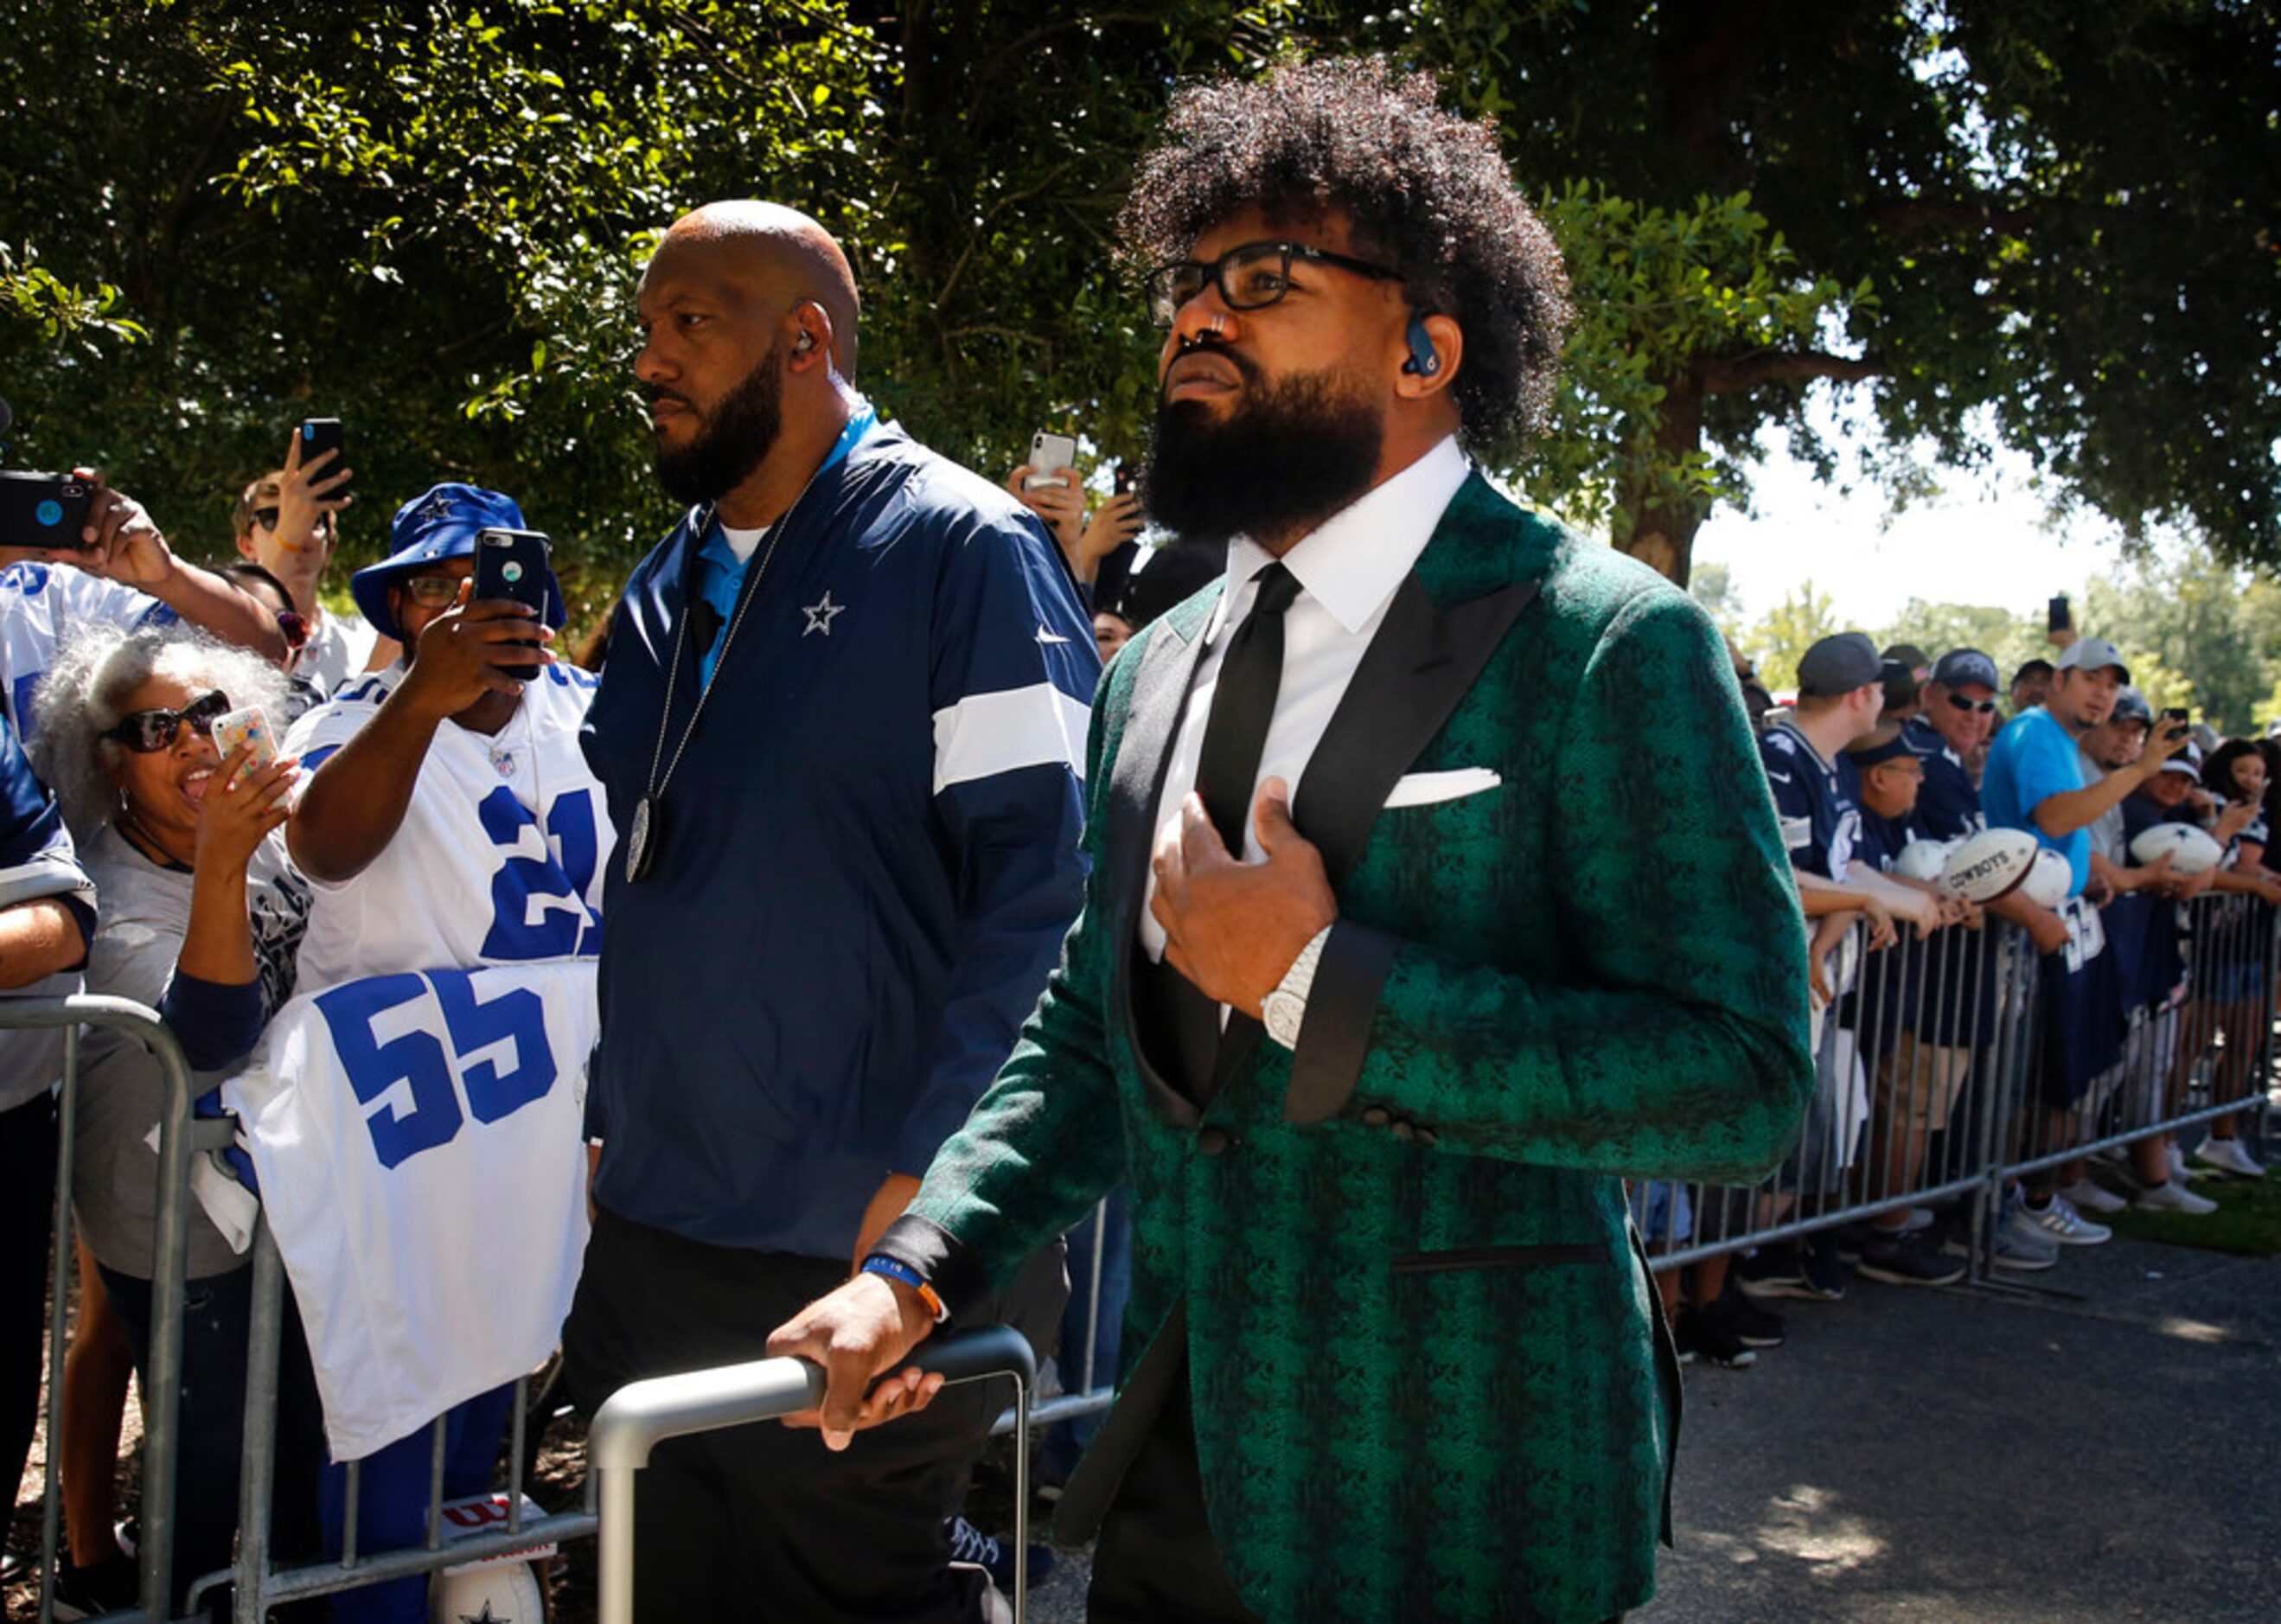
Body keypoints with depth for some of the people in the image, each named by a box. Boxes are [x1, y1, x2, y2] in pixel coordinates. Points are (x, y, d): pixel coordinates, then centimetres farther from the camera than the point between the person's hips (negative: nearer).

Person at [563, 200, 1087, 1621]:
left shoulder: (959, 550, -9)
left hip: (860, 1257, -7)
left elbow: (1042, 871, -16)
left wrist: (927, 1173, -22)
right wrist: (610, 1124, 13)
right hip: (651, 1243, 7)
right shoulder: (667, 589, 13)